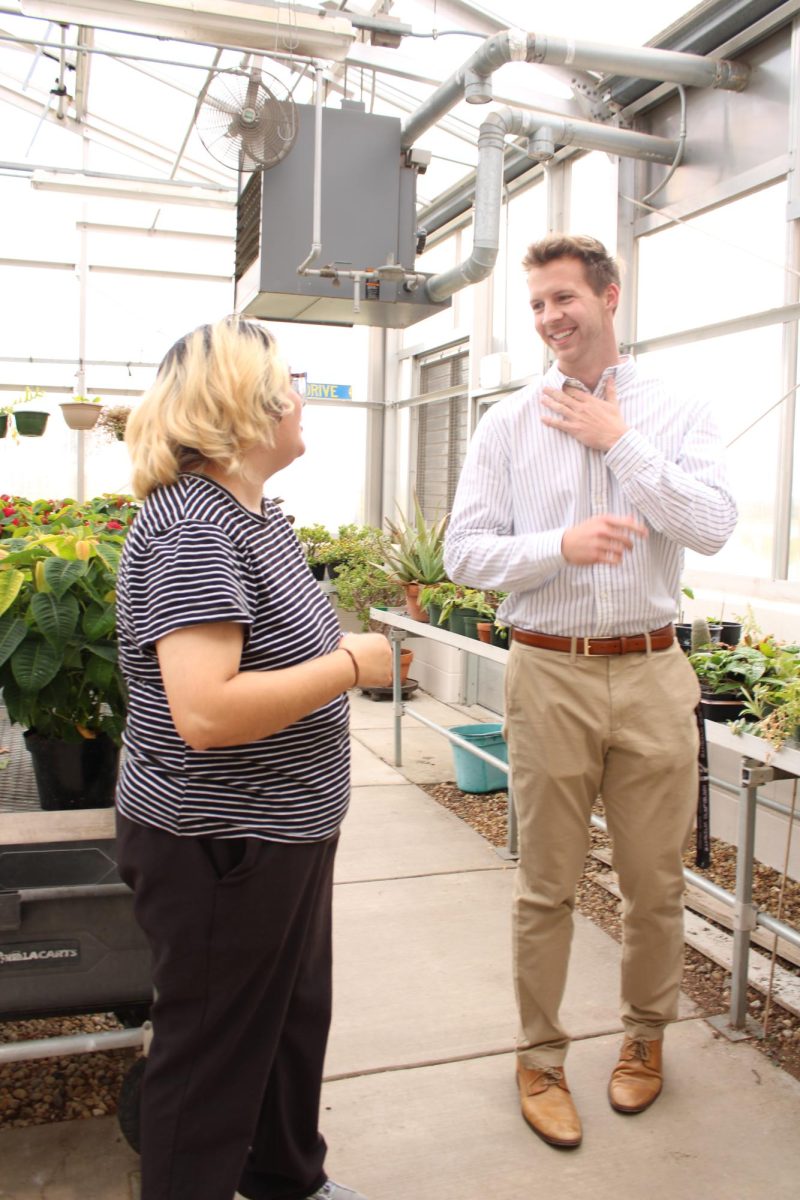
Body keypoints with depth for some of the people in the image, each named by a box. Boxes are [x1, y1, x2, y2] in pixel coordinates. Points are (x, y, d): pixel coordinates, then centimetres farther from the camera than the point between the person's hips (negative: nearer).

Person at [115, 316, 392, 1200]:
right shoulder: (190, 527, -24)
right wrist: (349, 665, -24)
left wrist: (342, 651, 7)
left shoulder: (254, 514, 8)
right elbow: (204, 712, -33)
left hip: (282, 834, 10)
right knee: (214, 1055, 11)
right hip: (217, 849, -10)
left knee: (295, 1020, 26)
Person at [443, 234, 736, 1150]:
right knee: (547, 884, 9)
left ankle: (646, 1034, 37)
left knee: (655, 878, 13)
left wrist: (620, 441, -9)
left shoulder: (675, 415, 5)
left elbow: (713, 528, -9)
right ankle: (539, 1056, 28)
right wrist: (562, 545, -16)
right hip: (550, 673, 0)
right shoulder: (508, 425, 5)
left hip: (651, 672, 1)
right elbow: (463, 553, -1)